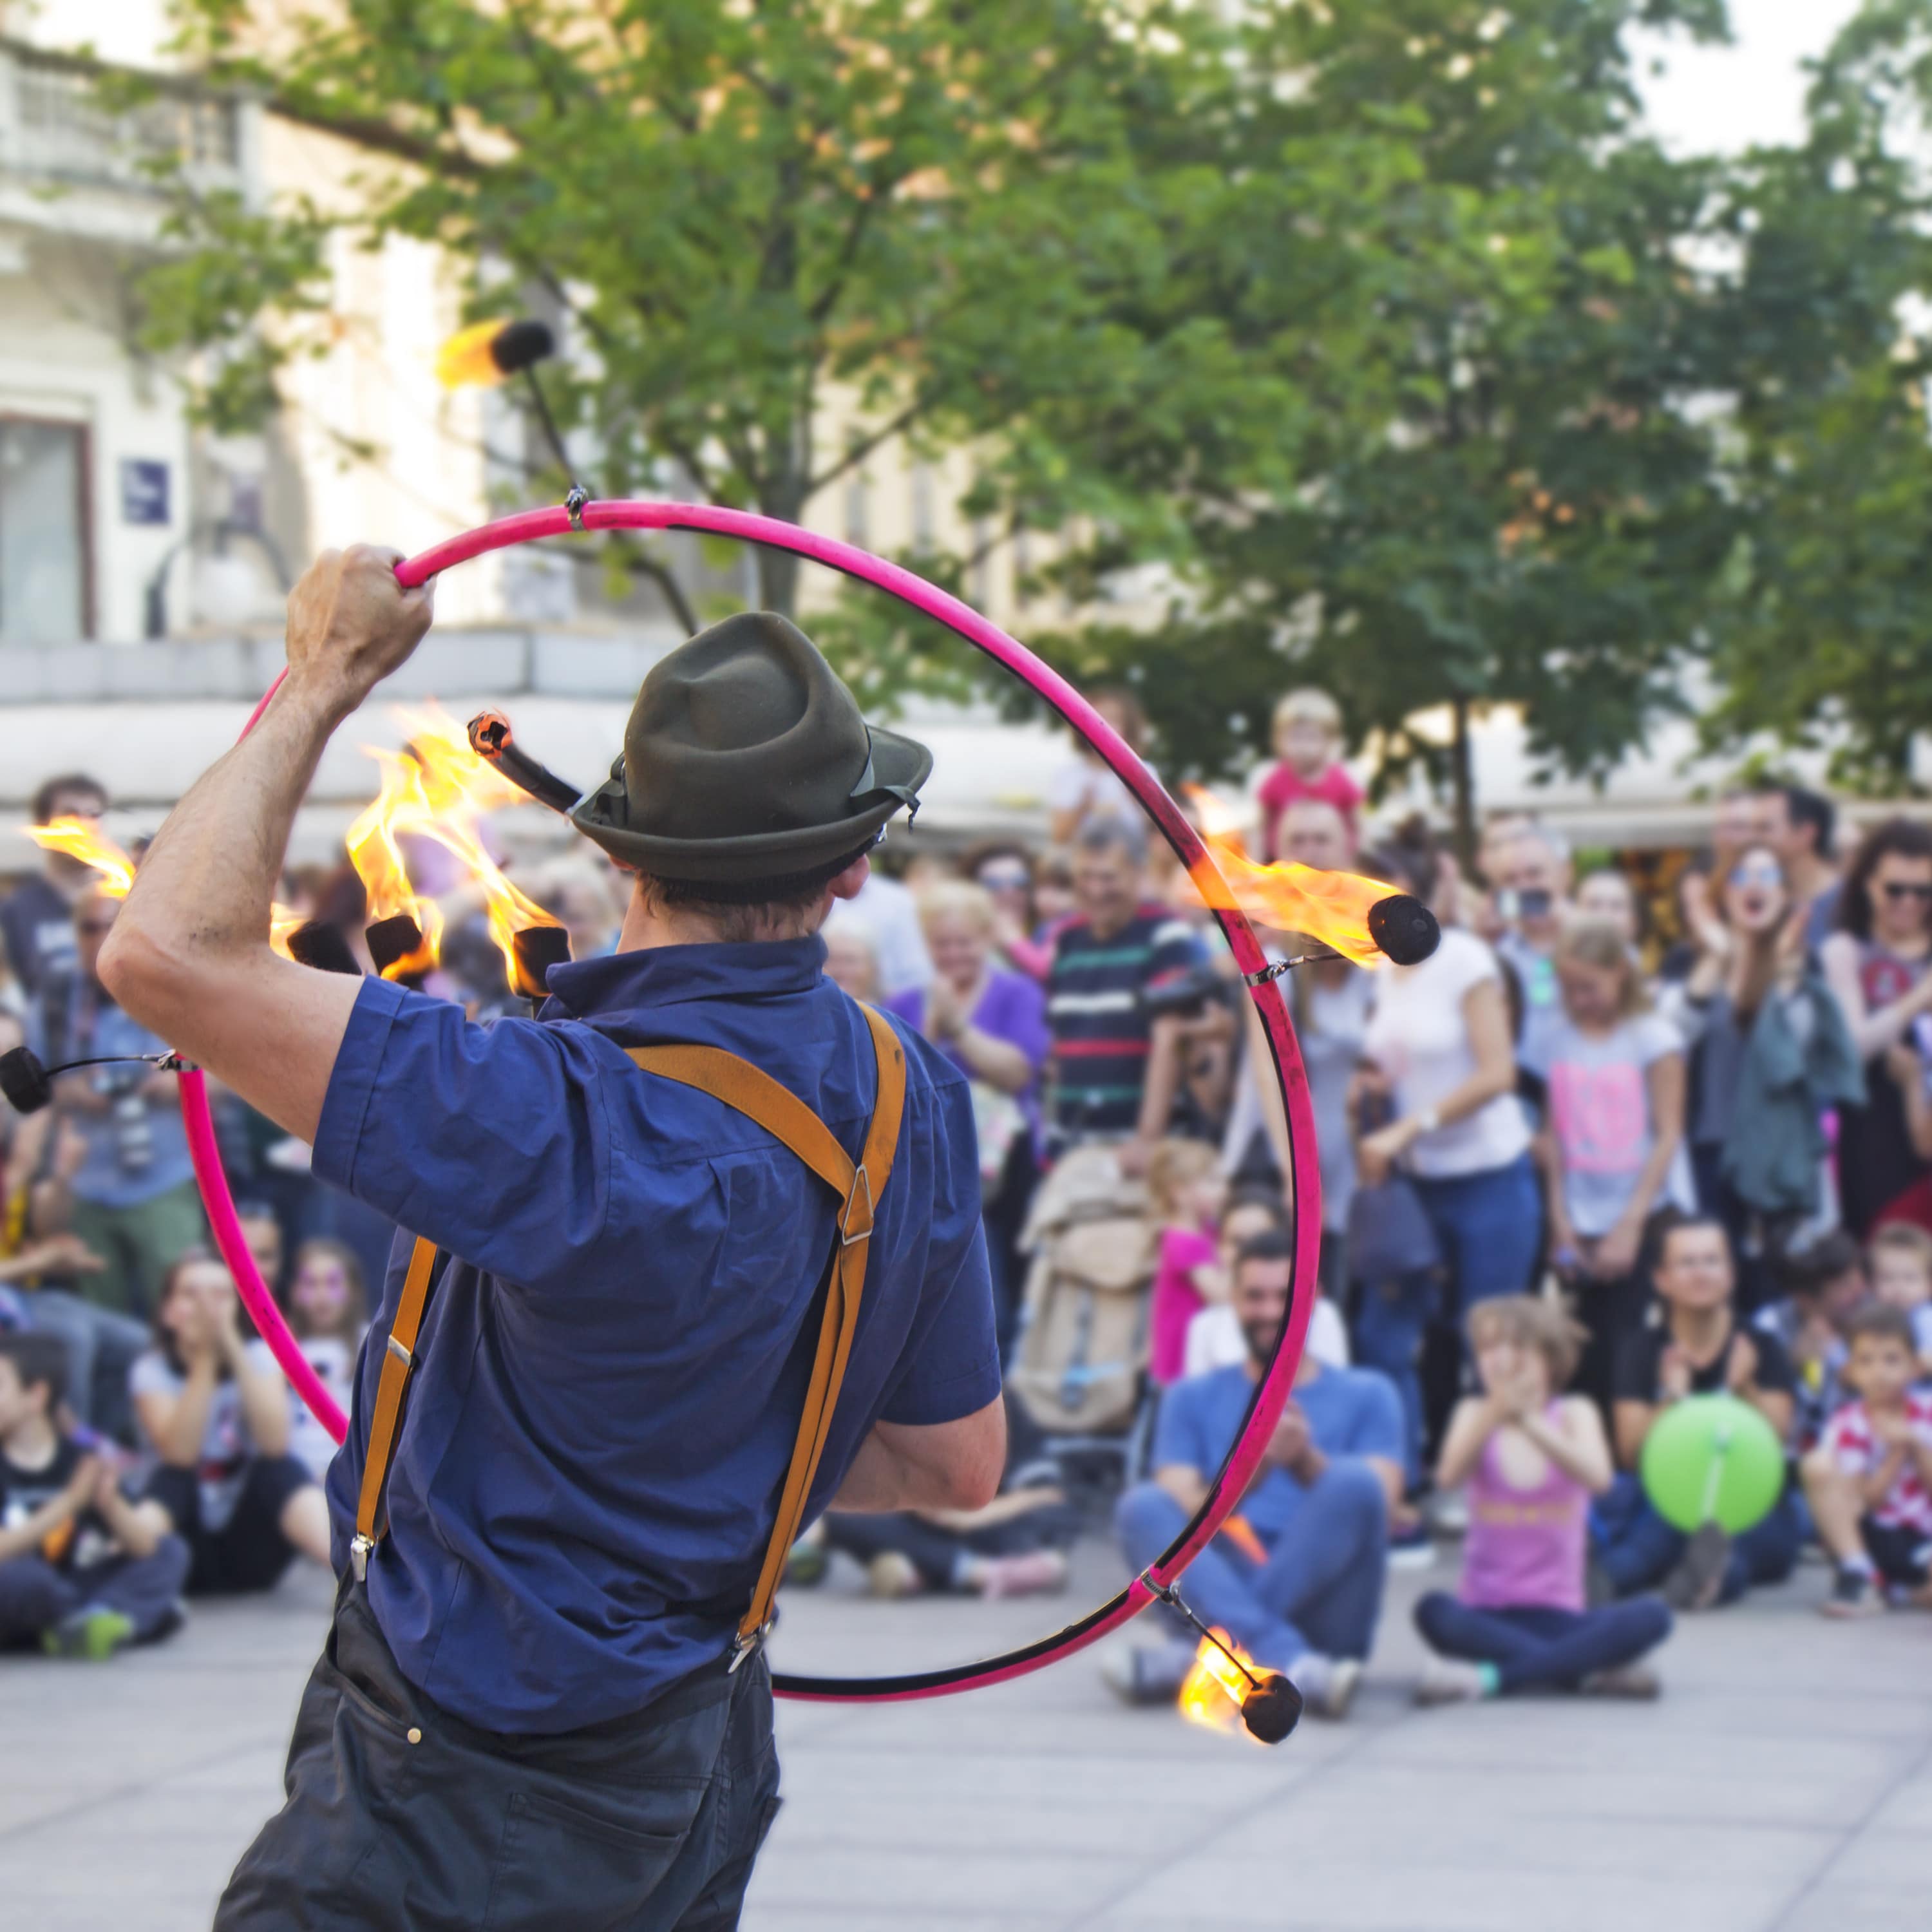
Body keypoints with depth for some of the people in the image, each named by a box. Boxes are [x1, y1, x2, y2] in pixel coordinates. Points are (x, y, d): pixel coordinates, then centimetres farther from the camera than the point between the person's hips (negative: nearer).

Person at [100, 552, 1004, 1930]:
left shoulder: (580, 1126, -30)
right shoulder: (908, 1101, -5)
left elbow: (172, 953, -34)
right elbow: (958, 1463, 6)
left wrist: (324, 678, -20)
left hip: (453, 1813, -8)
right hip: (701, 1767, 8)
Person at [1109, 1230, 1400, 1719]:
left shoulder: (1366, 1396, 15)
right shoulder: (1193, 1399, 17)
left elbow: (1376, 1503, -1)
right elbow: (1182, 1509, 2)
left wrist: (1304, 1462, -20)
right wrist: (1250, 1470, -19)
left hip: (1323, 1611, -1)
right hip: (1222, 1590, 1)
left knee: (1356, 1480, -28)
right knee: (1142, 1505, -26)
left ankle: (1198, 1657, -35)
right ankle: (1294, 1665, -44)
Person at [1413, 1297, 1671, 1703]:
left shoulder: (1574, 1414, 4)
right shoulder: (1475, 1413, 4)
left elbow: (1598, 1478, -18)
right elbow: (1448, 1476, -18)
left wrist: (1529, 1421, -30)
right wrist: (1495, 1412, -32)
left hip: (1557, 1615, 1)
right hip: (1487, 1613, -1)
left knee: (1651, 1617, -27)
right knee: (1434, 1611, -34)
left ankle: (1489, 1677, -30)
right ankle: (1589, 1670, -31)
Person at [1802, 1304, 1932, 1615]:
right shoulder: (1849, 1425, -3)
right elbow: (1863, 1502, -10)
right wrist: (1897, 1453, -18)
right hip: (1873, 1539, 2)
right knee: (1819, 1464, -26)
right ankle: (1856, 1576, -21)